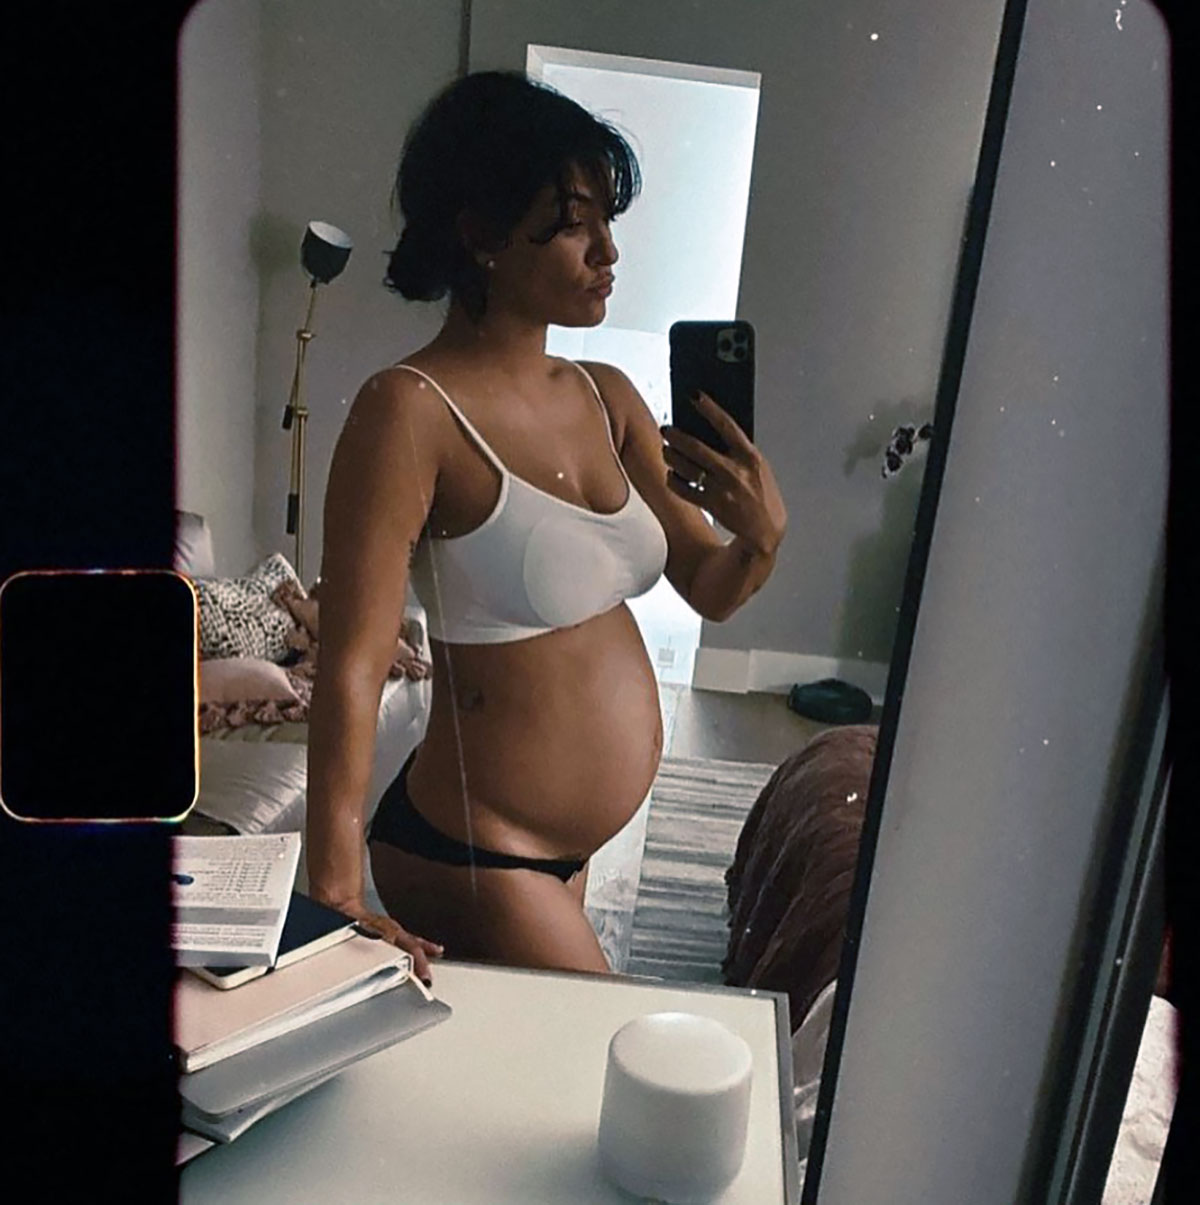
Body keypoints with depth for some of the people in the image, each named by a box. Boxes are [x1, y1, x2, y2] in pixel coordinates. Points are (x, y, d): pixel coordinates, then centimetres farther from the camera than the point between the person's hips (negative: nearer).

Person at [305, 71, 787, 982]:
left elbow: (711, 590, 4)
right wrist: (336, 904, -25)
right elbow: (351, 668, -23)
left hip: (569, 852, 7)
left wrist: (762, 535, -18)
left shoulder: (608, 398, 2)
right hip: (471, 856, -7)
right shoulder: (411, 411, -20)